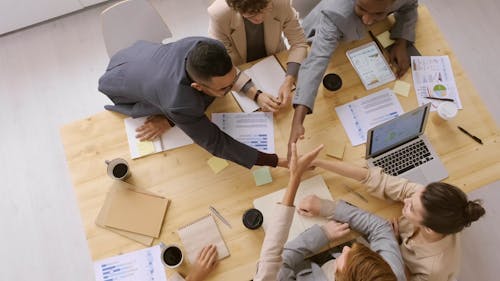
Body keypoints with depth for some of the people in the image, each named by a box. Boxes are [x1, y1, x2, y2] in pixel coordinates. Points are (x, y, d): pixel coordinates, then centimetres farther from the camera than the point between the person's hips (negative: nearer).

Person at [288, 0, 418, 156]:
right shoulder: (335, 14, -50)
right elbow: (316, 62, -60)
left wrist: (401, 43, -27)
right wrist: (296, 124, -71)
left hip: (361, 34, 4)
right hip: (325, 38, -3)